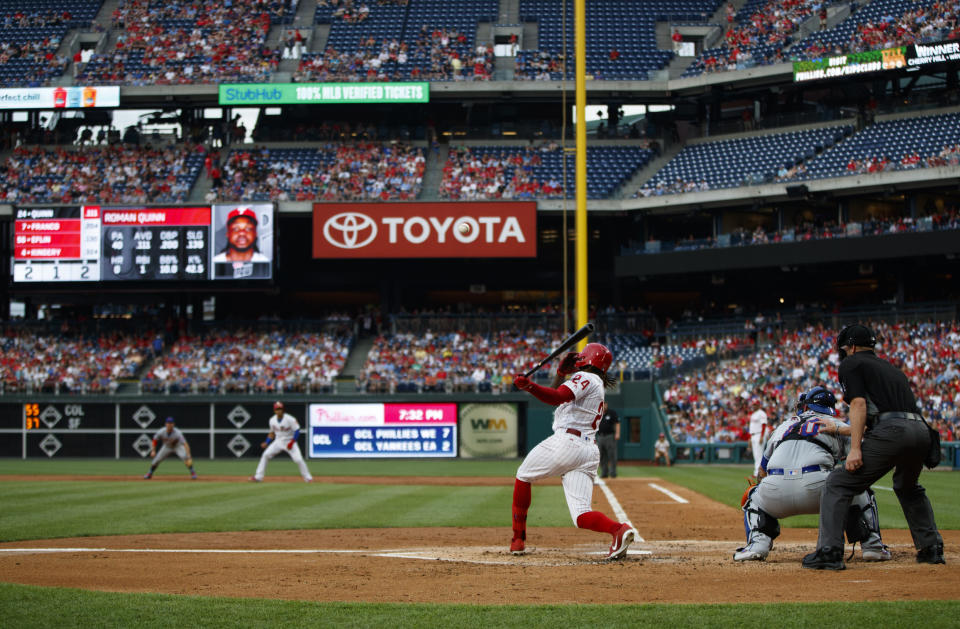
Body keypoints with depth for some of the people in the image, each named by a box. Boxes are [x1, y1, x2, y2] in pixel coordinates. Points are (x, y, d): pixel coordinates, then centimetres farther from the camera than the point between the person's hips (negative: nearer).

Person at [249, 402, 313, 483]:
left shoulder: (289, 419, -18)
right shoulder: (272, 420, -1)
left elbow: (297, 430, -15)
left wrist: (292, 442, -22)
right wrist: (266, 443, 2)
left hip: (289, 442, -5)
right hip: (278, 442, 5)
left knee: (298, 459, -17)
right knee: (265, 455, -7)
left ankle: (307, 477, 2)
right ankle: (258, 477, -1)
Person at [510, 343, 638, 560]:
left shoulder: (586, 377, 0)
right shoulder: (597, 388, 29)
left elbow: (557, 397, -17)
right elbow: (558, 398, 34)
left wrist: (528, 385, -25)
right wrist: (561, 373, 22)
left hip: (566, 442, -8)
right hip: (589, 451, 8)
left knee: (523, 476, 17)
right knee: (581, 515, -4)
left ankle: (518, 539, 17)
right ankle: (618, 529, -33)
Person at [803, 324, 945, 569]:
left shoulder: (851, 364, 12)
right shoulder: (891, 368, 34)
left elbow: (859, 403, -3)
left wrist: (855, 448, -11)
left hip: (890, 431, -7)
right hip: (922, 429, 7)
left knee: (838, 485, -1)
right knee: (908, 487, 34)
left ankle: (829, 551, -12)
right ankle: (931, 548, 27)